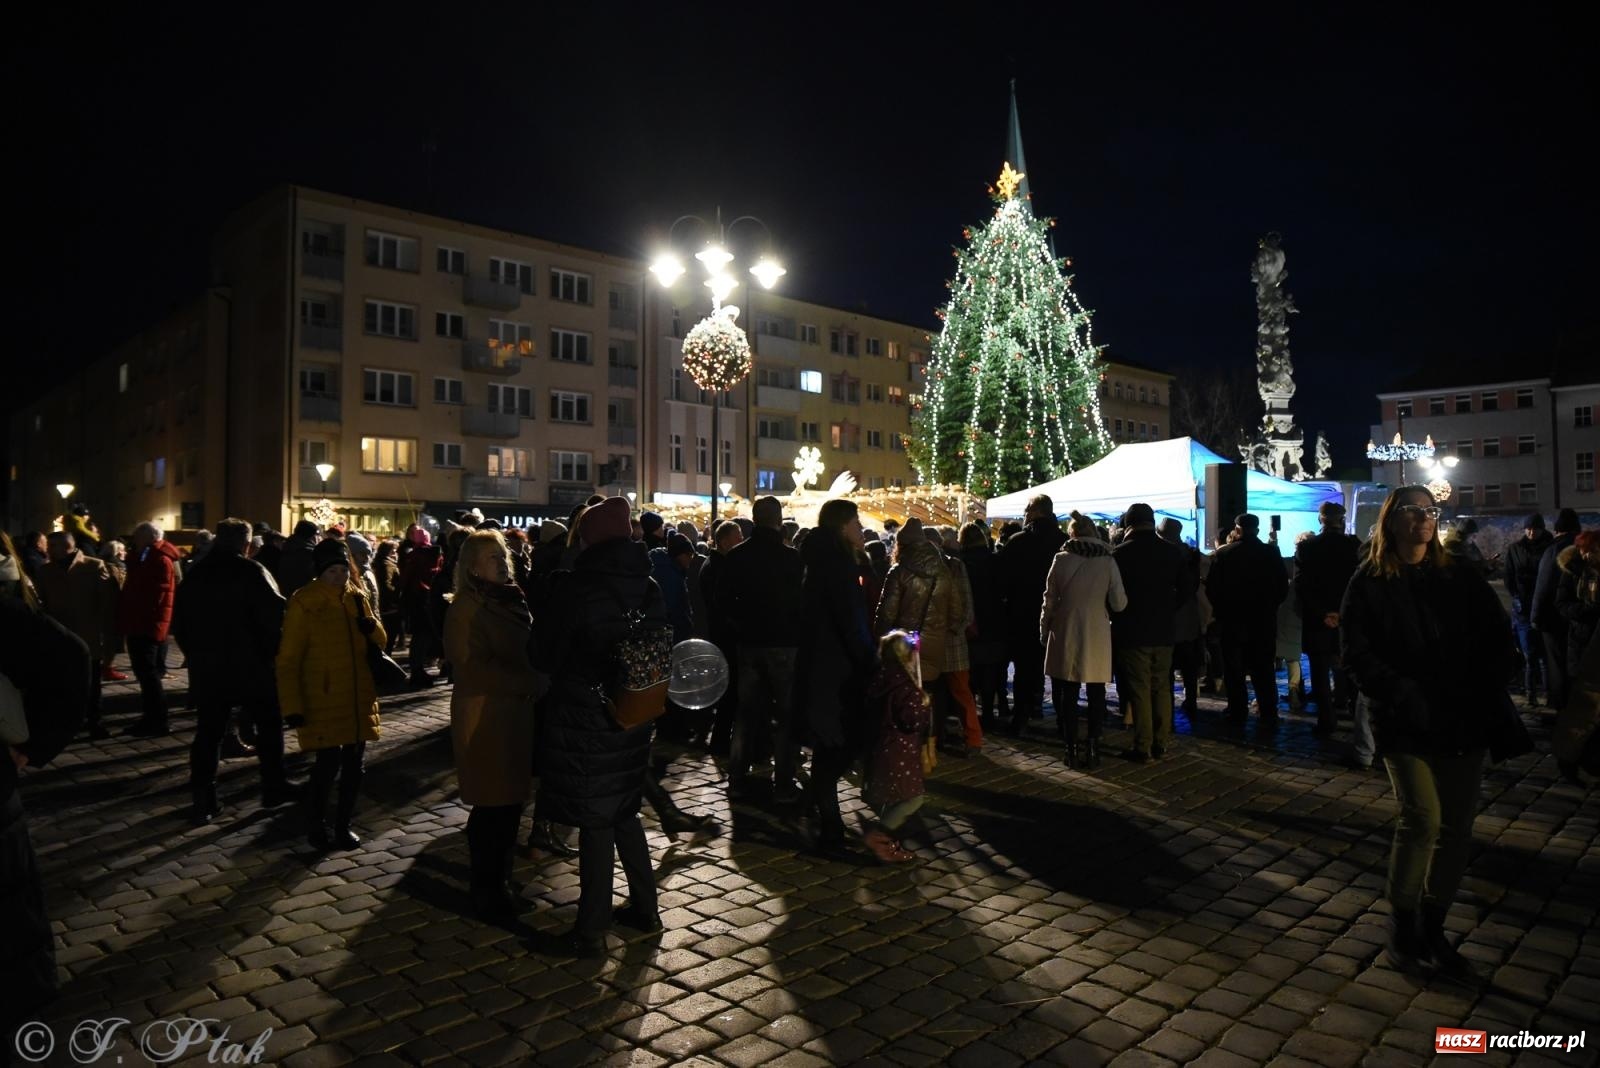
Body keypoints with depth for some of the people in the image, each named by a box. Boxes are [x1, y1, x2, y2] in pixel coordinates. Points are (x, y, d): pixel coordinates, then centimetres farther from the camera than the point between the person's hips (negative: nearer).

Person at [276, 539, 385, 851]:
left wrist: (372, 628, -8)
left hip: (359, 698, 5)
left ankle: (343, 824, 25)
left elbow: (380, 642, 16)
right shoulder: (303, 603, -9)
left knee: (353, 764, 9)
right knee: (328, 763, -7)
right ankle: (315, 823, 17)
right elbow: (288, 659, -10)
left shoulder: (357, 598, 7)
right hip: (322, 702, -5)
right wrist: (292, 705, -15)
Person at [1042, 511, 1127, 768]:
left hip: (1066, 635, 0)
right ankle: (1093, 747, 10)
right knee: (1096, 694, 11)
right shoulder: (1107, 561, -4)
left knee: (1068, 694, 7)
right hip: (1097, 636, 0)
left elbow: (1050, 600, -2)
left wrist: (1044, 631, 10)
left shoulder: (1062, 559, -5)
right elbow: (1119, 603, -6)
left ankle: (1072, 749, 8)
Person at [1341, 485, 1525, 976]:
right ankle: (1402, 925, 8)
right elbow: (1357, 652, -7)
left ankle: (1432, 929, 22)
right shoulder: (1369, 583, -1)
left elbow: (1497, 636, 8)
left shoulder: (1462, 576, 9)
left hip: (1465, 720, 4)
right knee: (1423, 819, -12)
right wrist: (1404, 696, -18)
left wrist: (1484, 692, -7)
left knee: (1456, 826, 6)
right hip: (1406, 725, -4)